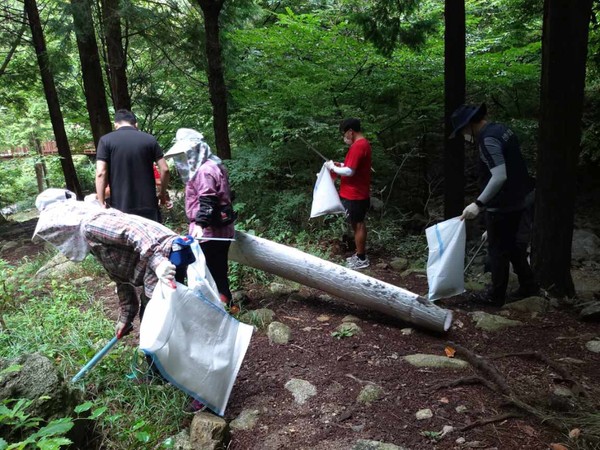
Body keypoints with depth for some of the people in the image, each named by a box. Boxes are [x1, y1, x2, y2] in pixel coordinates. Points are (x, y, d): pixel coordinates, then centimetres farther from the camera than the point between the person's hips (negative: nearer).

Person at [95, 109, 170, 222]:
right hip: (148, 205, 1)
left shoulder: (106, 140, 0)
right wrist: (163, 193, 16)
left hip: (120, 207, -1)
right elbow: (164, 169, 1)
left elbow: (100, 173, -8)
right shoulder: (149, 139, 5)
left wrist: (102, 203, -2)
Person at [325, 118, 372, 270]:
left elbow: (349, 172, -25)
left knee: (357, 225, -1)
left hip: (354, 195, -10)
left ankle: (361, 259, 9)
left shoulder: (358, 146, -21)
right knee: (359, 224, 16)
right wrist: (340, 165, 11)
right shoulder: (363, 144, 12)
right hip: (358, 193, 10)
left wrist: (333, 167, -11)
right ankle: (360, 254, 26)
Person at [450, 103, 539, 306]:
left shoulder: (488, 139, -22)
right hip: (517, 201, 9)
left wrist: (478, 203, -29)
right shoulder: (501, 129, 9)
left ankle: (496, 295, 17)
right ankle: (528, 284, 32)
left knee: (498, 250, 4)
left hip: (502, 206, -9)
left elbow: (499, 177, -30)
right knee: (511, 245, 21)